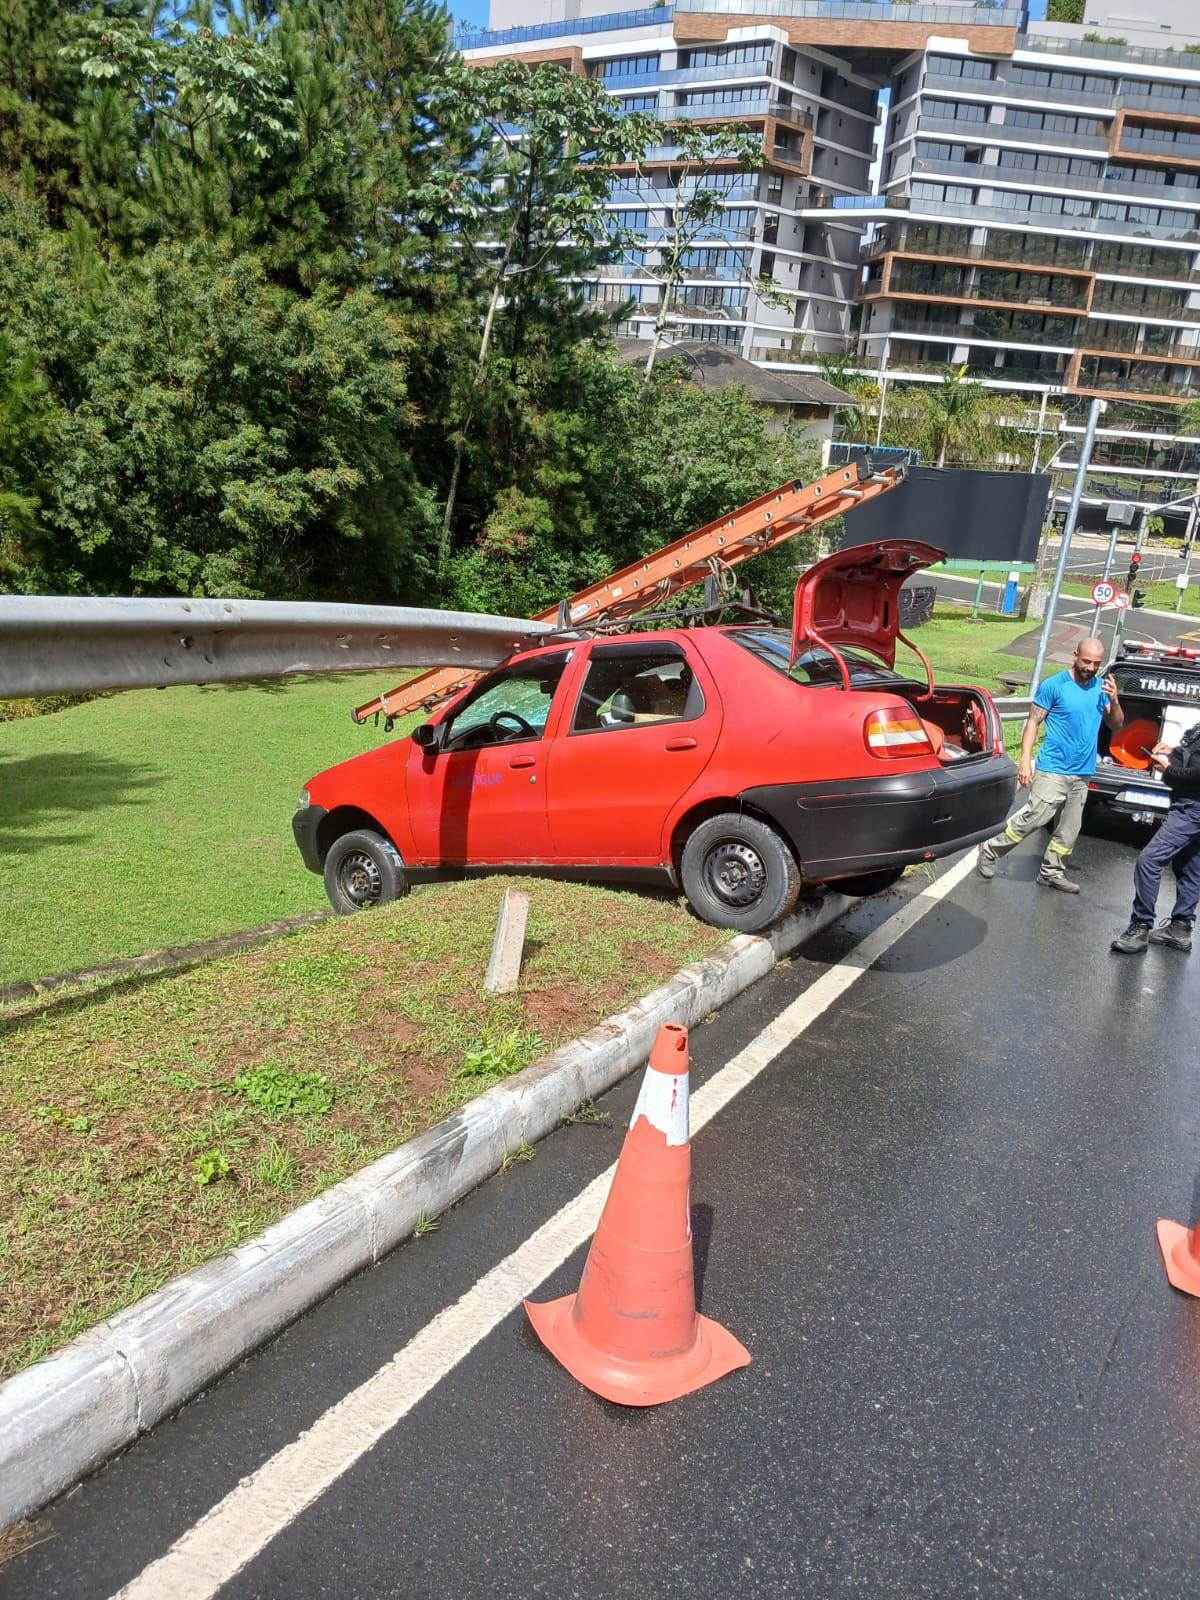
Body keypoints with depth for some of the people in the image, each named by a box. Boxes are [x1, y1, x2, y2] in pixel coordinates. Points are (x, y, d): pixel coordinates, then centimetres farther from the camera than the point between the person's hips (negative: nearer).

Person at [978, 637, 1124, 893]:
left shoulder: (1101, 687, 8)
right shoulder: (1055, 685, -9)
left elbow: (1117, 725, 13)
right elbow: (1033, 722, -7)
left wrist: (1114, 701, -8)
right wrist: (1025, 761, -15)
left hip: (1082, 774, 6)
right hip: (1053, 769, -6)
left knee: (1069, 829, 11)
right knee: (1033, 817, -15)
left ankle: (1051, 872, 25)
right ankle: (990, 850, 1)